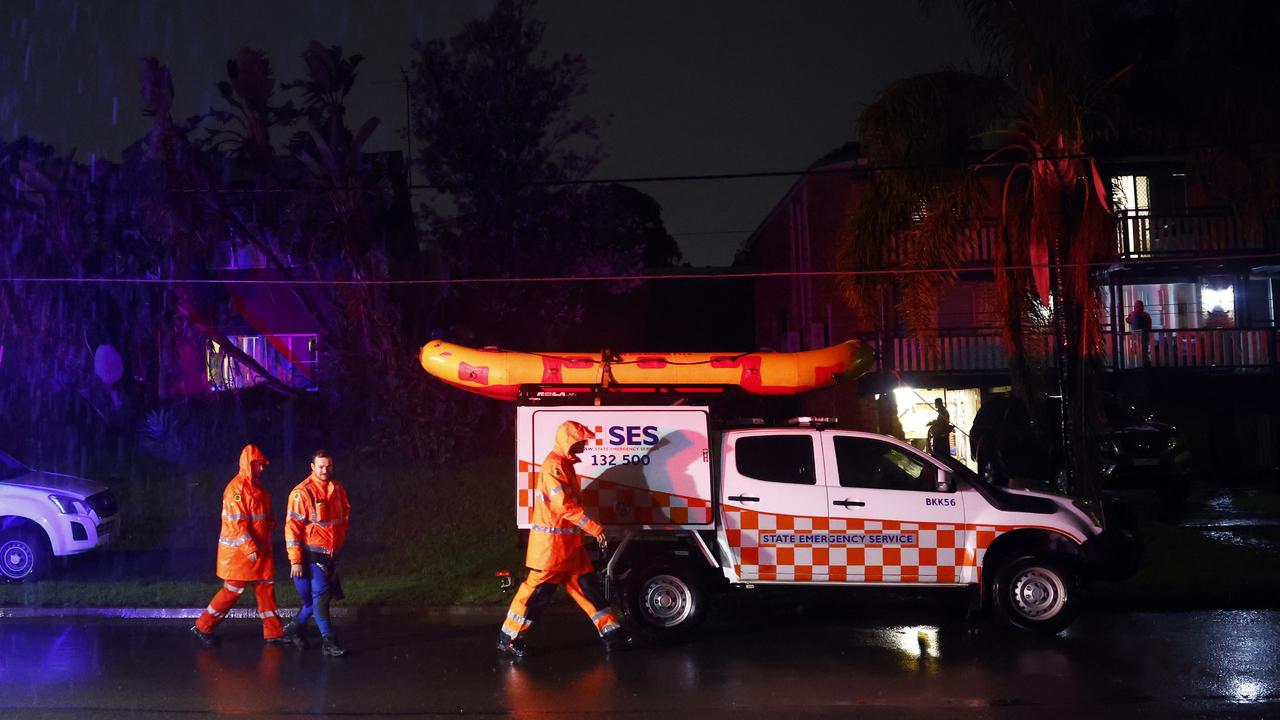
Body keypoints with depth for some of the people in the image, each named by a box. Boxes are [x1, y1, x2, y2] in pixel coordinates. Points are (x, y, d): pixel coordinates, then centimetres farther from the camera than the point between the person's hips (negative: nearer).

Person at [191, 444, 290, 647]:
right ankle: (203, 627, 14)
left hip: (258, 549, 9)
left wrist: (271, 522, 0)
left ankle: (273, 632, 11)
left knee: (266, 588, 7)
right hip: (239, 550, -9)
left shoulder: (256, 486, 12)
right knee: (232, 591, -1)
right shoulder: (236, 488, -17)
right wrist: (250, 548, -24)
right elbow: (236, 523, -21)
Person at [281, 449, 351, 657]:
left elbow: (346, 515, 21)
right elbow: (292, 527, -14)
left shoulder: (338, 488, 5)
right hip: (311, 553, -7)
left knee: (324, 595, 14)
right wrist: (295, 560, -17)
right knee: (320, 595, -8)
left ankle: (295, 627, 33)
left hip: (331, 553, 7)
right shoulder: (302, 492, -14)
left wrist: (340, 539, 17)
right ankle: (328, 641, -3)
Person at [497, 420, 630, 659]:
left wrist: (591, 530, 16)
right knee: (540, 588, -5)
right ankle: (508, 638, 4)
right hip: (552, 540, -10)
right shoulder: (554, 466, -16)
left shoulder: (565, 464, 16)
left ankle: (611, 633, 12)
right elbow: (565, 505, -24)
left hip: (569, 540, 10)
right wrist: (595, 528, -23)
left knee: (585, 584, 9)